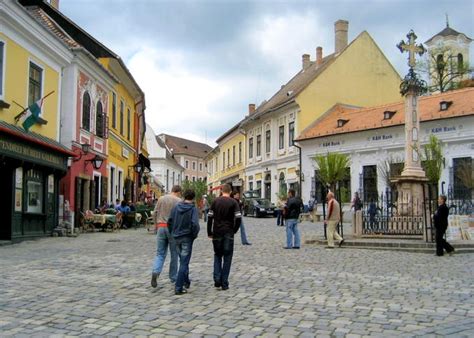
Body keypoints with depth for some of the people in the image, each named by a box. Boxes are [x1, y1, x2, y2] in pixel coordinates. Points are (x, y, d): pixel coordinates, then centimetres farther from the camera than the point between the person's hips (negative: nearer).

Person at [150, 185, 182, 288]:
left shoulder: (161, 199, 7)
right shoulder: (179, 201, -4)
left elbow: (155, 214, 6)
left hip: (161, 227, 3)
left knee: (160, 253, 8)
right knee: (174, 254, 10)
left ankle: (155, 272, -15)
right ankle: (173, 278, 18)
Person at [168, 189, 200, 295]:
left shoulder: (176, 207, 3)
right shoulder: (193, 209, -12)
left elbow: (170, 221, 4)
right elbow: (195, 224, -22)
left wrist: (172, 233, 14)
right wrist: (194, 235, -6)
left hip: (177, 238, 6)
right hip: (187, 238, -5)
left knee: (183, 261, 21)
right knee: (184, 263, -1)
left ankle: (186, 282, 34)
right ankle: (178, 287, -4)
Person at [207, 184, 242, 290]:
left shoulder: (215, 201, 3)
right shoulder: (233, 202, -2)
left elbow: (210, 217, 0)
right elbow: (238, 218, -10)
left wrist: (209, 233, 7)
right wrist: (234, 230, 4)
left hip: (217, 233, 2)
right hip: (228, 233, -1)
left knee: (217, 255, 16)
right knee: (227, 257, 6)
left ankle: (217, 279, 1)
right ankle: (224, 283, 5)